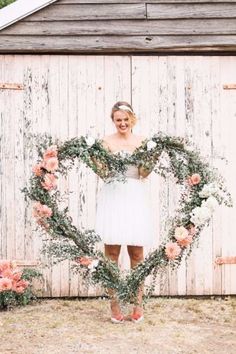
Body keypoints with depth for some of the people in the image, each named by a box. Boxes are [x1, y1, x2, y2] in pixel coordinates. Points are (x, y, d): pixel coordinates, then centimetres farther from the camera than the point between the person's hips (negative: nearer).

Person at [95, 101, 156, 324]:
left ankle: (138, 303, 12)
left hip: (135, 197, 1)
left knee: (136, 252, 3)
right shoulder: (107, 142, 5)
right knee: (112, 251, -2)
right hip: (112, 195, -1)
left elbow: (144, 174, 3)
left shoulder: (141, 141, 8)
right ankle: (114, 303, 7)